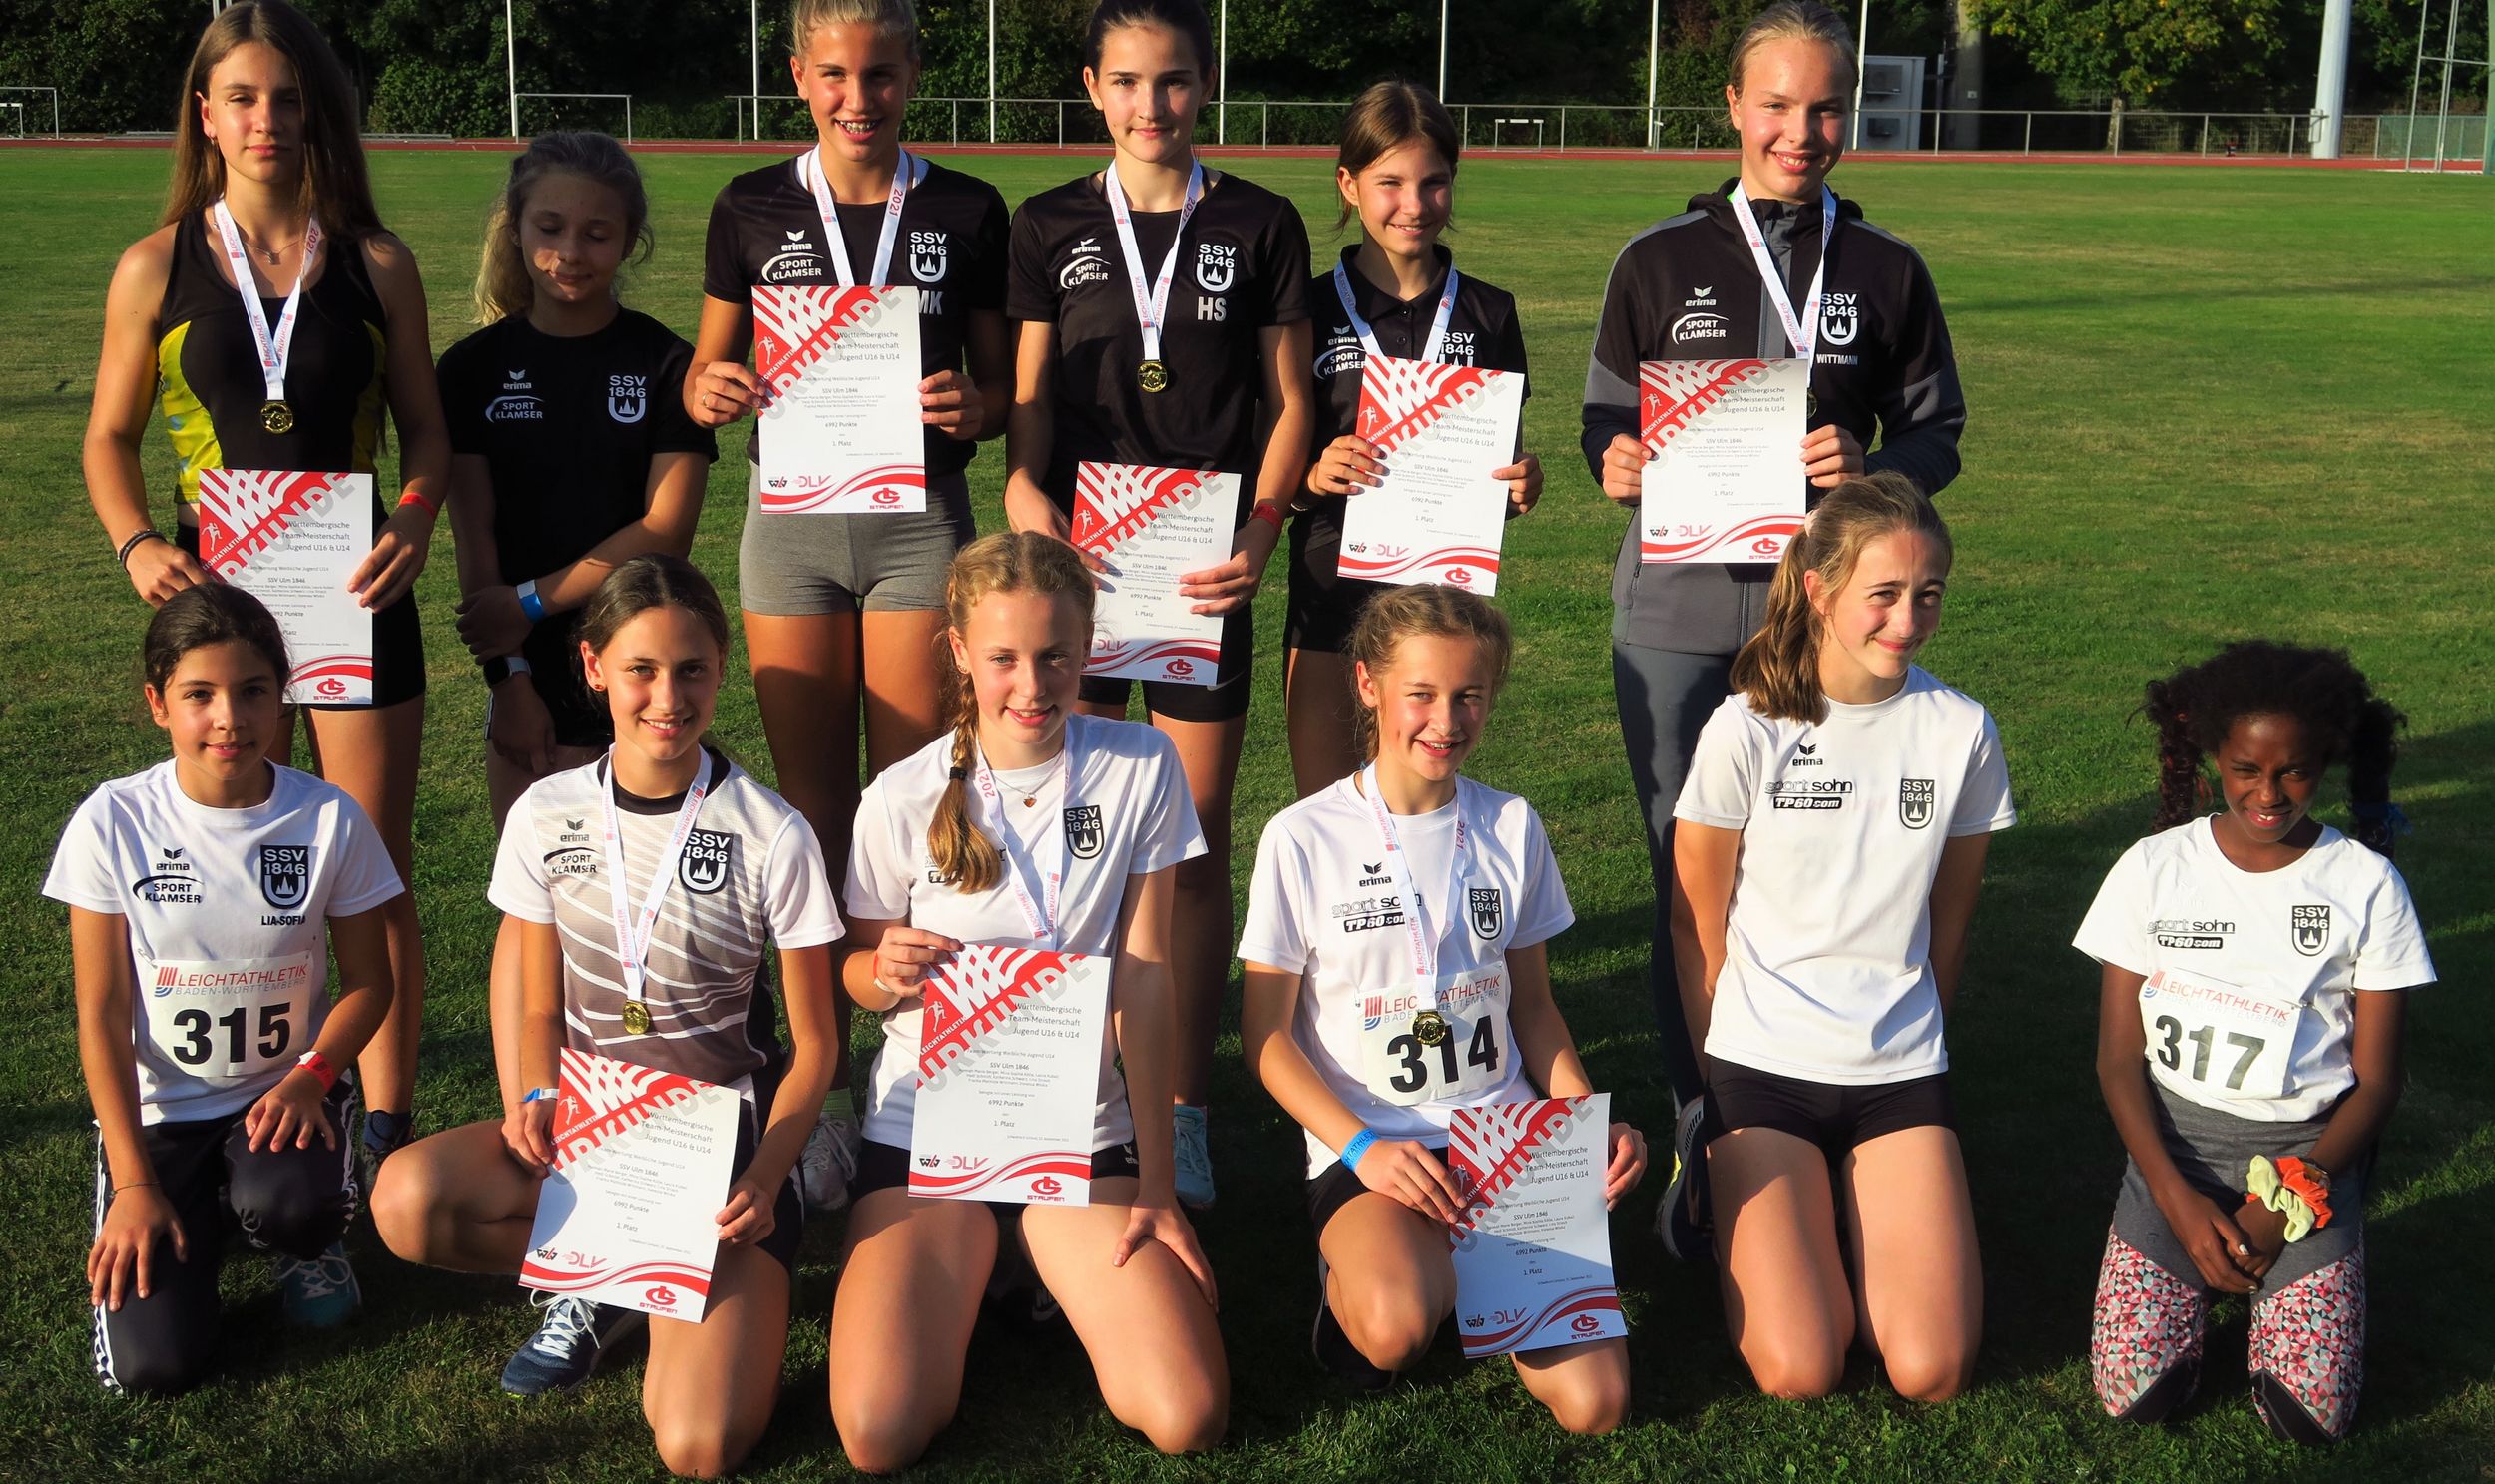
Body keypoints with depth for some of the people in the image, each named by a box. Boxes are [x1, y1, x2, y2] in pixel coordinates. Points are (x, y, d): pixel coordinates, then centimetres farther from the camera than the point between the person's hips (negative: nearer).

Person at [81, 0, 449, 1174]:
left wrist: (413, 522, -14)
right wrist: (137, 543, -10)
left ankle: (387, 1130, 14)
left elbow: (424, 426, 5)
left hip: (353, 593, 0)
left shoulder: (375, 265, 1)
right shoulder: (158, 269, 1)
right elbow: (110, 436, 8)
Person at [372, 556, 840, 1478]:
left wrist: (764, 1178, -19)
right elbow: (541, 1011, 8)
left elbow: (812, 1045, -3)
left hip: (726, 1131, -3)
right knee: (406, 1201, -30)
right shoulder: (547, 817, -1)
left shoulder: (774, 838, -10)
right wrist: (539, 1102, -14)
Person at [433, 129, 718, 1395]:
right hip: (526, 677, 2)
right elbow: (475, 537, 2)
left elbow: (665, 524, -7)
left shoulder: (666, 364, 1)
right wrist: (513, 678, -8)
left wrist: (534, 600, -14)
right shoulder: (475, 369, 7)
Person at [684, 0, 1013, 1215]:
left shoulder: (965, 212, 3)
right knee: (812, 811, 5)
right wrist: (708, 391, -12)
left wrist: (971, 408, -16)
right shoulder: (753, 209, 5)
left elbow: (1003, 383, 7)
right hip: (792, 513, 1)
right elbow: (709, 364, 10)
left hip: (920, 519, -1)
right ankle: (823, 1093, 14)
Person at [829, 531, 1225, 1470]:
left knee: (1188, 1420, -16)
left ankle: (1049, 1275, 14)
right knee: (880, 1437, -19)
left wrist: (1156, 1180, -8)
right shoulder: (902, 801, -7)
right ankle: (967, 1285, 14)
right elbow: (860, 974, 6)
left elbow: (1144, 978, -5)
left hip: (1082, 1132, 1)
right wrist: (884, 972, -20)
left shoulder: (1141, 770, -6)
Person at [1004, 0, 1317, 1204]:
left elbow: (1288, 402, 5)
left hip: (1204, 563, -1)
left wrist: (1261, 532, -10)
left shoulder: (1258, 226, 5)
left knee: (1200, 841, 3)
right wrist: (1024, 493, -12)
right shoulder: (1052, 227, 8)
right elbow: (1029, 397, 7)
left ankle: (1184, 1110, 14)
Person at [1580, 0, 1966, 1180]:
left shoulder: (1886, 272, 8)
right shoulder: (1660, 261, 7)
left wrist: (1871, 467, -12)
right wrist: (1614, 462, -13)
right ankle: (1701, 1137, 18)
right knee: (1689, 881, 5)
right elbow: (1606, 420, 10)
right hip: (1677, 610, 0)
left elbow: (1937, 435, 10)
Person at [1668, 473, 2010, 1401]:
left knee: (1932, 1372, -11)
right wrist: (1722, 1077, 6)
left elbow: (1947, 925, 11)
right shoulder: (1748, 729, -9)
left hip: (1900, 1073, 2)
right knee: (1798, 1374, -13)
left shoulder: (1963, 733, -2)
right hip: (1760, 1066, -2)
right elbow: (1697, 923, 1)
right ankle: (1750, 1209, 17)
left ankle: (1854, 1209, 18)